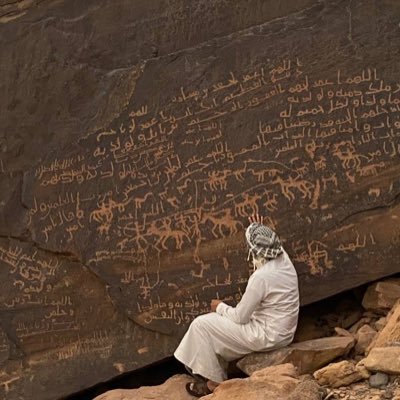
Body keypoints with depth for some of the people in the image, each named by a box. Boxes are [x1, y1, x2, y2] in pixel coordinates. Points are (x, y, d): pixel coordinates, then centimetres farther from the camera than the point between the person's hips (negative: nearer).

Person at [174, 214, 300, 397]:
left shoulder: (261, 277, -28)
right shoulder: (284, 259, -4)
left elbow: (240, 317, -18)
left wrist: (220, 307, 0)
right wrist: (260, 232, 19)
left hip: (267, 337, -9)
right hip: (282, 332, 9)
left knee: (202, 325, 0)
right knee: (216, 321, 23)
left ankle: (214, 382, 10)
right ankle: (217, 371, 28)